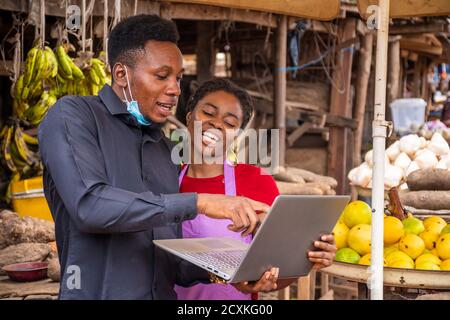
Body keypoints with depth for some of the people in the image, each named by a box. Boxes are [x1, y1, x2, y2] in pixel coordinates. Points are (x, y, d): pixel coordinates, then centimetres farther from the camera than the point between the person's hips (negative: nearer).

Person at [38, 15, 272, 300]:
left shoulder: (164, 148, 14)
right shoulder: (71, 116, -3)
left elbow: (172, 260, 13)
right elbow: (89, 206, -19)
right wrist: (199, 202, -21)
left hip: (164, 292, 5)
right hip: (96, 292, -4)